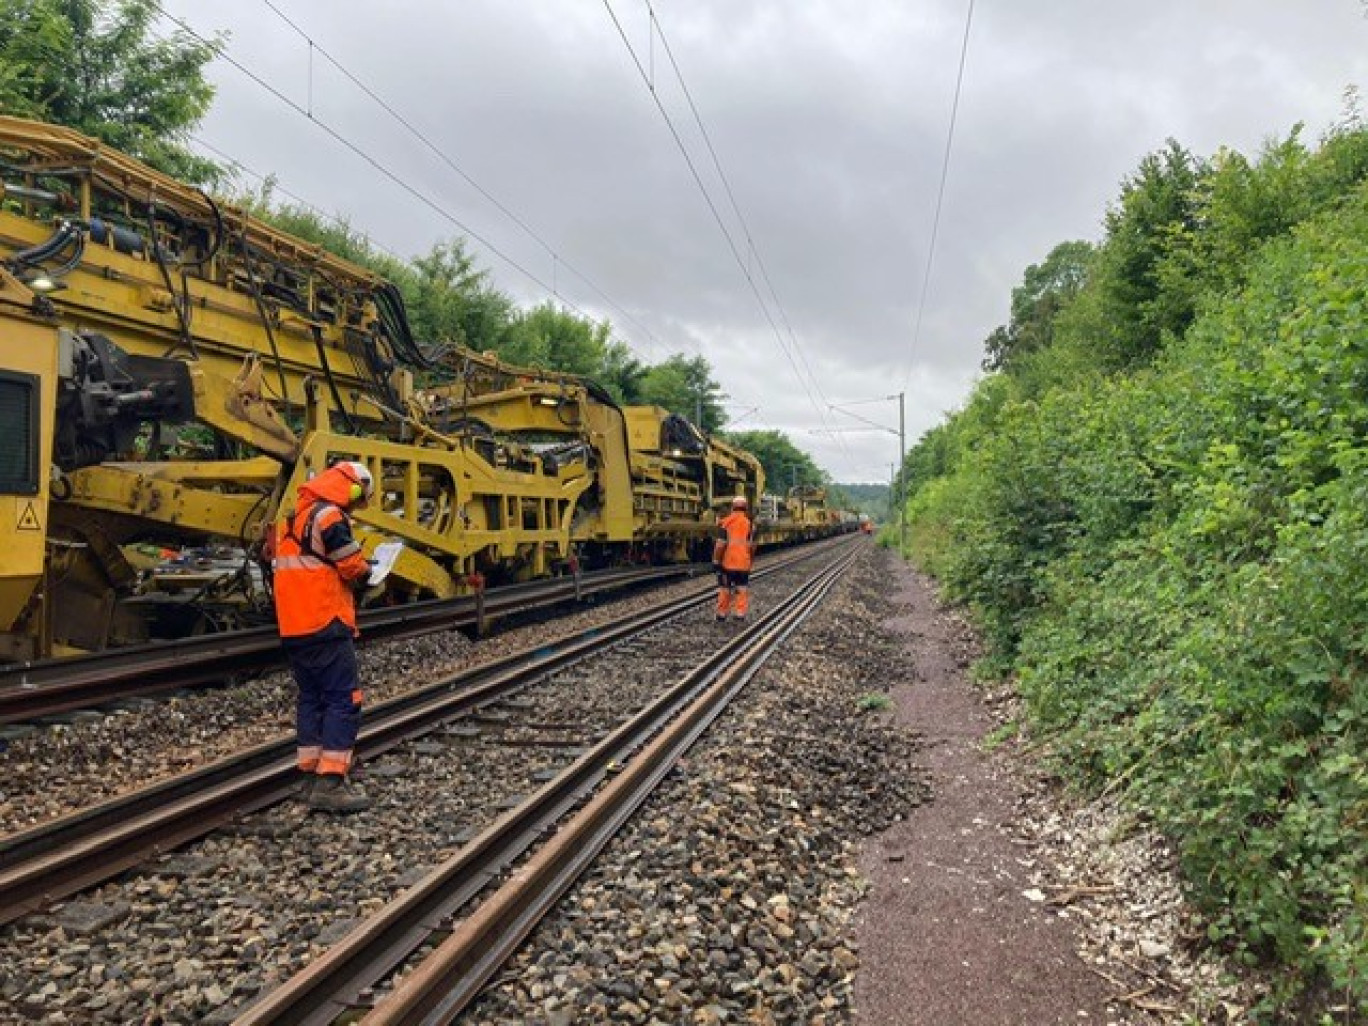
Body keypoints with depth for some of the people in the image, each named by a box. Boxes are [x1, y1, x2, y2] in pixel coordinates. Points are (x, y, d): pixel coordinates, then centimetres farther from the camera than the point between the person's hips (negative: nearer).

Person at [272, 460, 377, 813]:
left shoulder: (294, 517, 18)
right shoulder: (329, 516, -13)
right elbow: (353, 567, -12)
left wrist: (347, 575, 13)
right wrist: (366, 572, 9)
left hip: (293, 625, 10)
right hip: (324, 624, -10)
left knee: (311, 697, 16)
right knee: (344, 699, -7)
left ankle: (312, 773, 21)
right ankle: (330, 783, -11)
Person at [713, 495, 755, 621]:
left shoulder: (725, 522, -7)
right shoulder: (749, 523, 1)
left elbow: (720, 544, -12)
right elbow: (752, 545, 2)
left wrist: (716, 560, -7)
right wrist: (751, 560, 15)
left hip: (727, 561, -1)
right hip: (743, 562, 1)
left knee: (724, 587, 11)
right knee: (742, 588, 9)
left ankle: (722, 613, 16)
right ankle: (740, 613, 4)